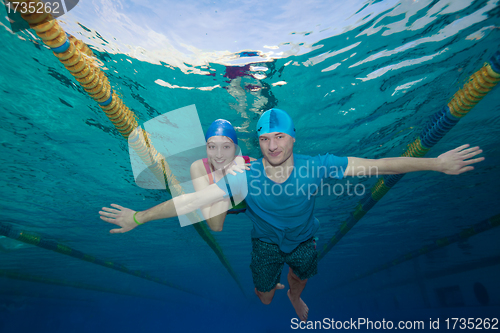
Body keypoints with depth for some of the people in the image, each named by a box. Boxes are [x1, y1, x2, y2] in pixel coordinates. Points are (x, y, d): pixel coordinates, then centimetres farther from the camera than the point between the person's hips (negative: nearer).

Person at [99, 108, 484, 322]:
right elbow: (192, 199, -34)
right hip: (266, 243, -1)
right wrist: (139, 217, -34)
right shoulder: (244, 177, -35)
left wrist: (436, 163, -27)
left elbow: (377, 165, -28)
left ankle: (295, 296, 69)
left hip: (303, 240, 1)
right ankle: (271, 284, 58)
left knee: (302, 277, 30)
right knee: (264, 298, 19)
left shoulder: (315, 167, -33)